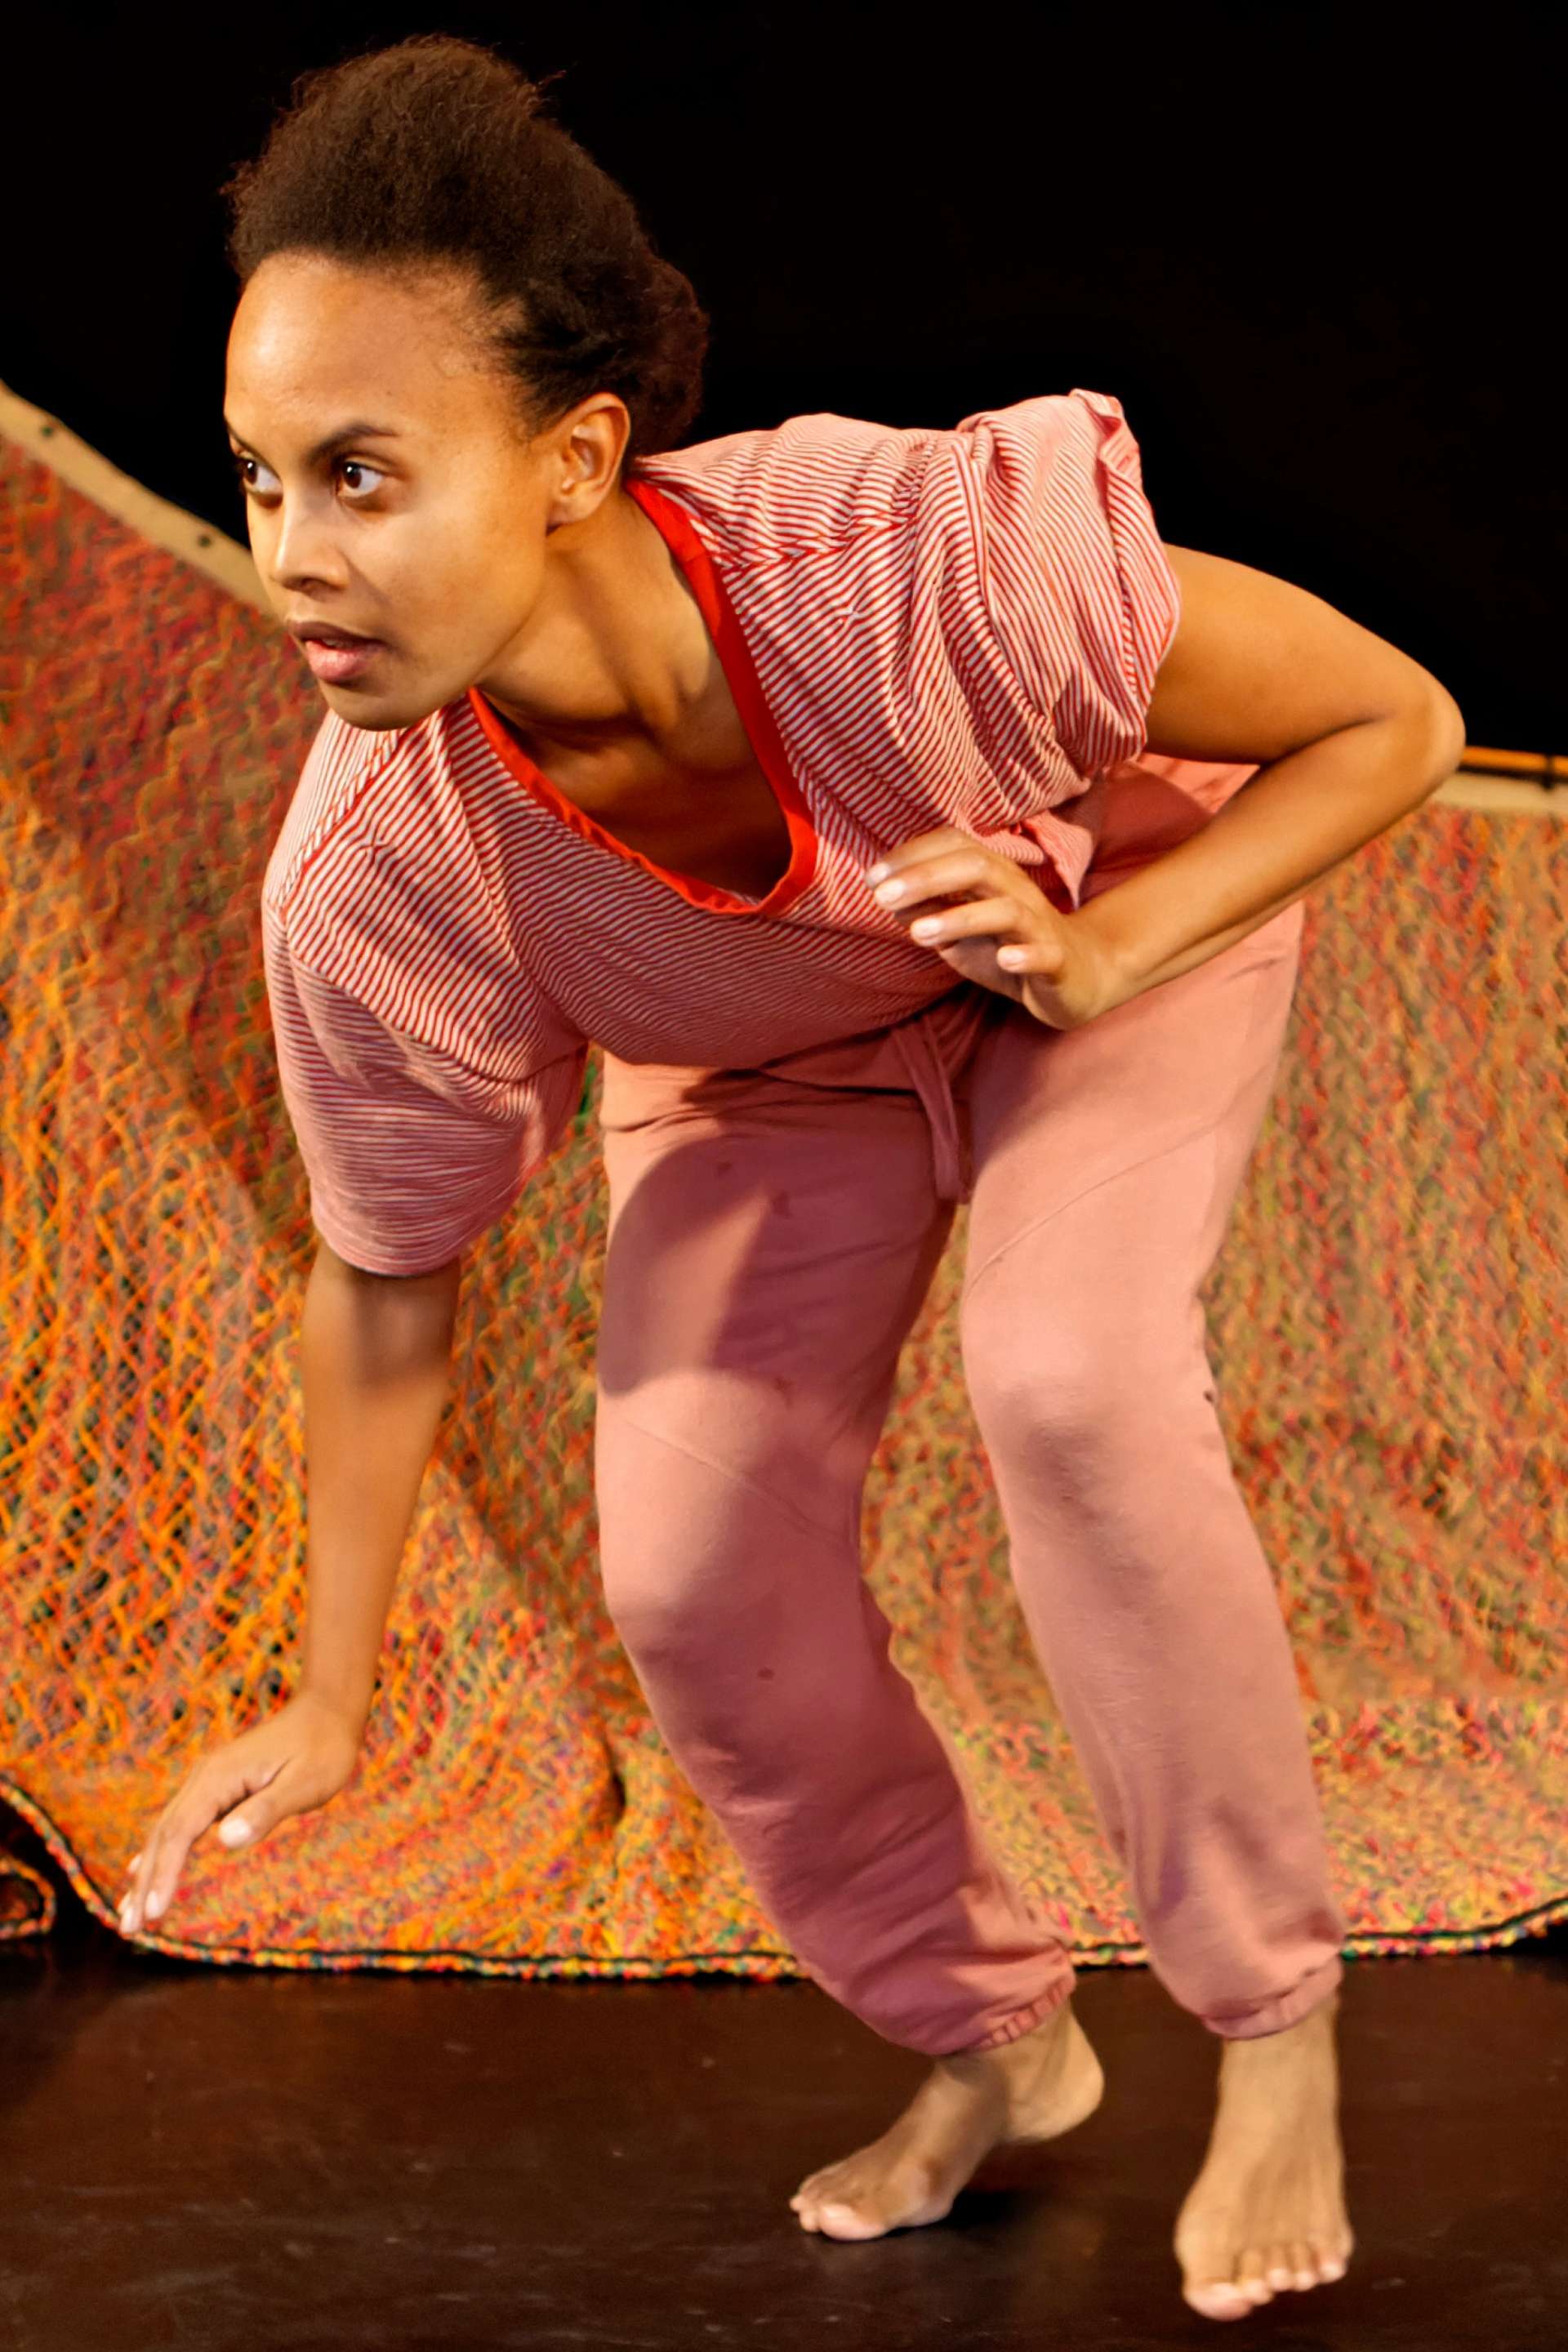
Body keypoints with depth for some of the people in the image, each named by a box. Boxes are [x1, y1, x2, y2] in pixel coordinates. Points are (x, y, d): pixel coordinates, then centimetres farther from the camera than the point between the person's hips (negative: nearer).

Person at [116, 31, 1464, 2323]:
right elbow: (389, 1287, -13)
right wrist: (330, 1704, -6)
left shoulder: (933, 560, -43)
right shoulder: (370, 881, -33)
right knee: (692, 1576, -8)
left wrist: (1103, 952, -38)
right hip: (771, 1061, 3)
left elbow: (1399, 718, -25)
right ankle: (991, 2042, 20)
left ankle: (1275, 2024, -7)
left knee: (1065, 1374, -29)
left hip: (1131, 901, -3)